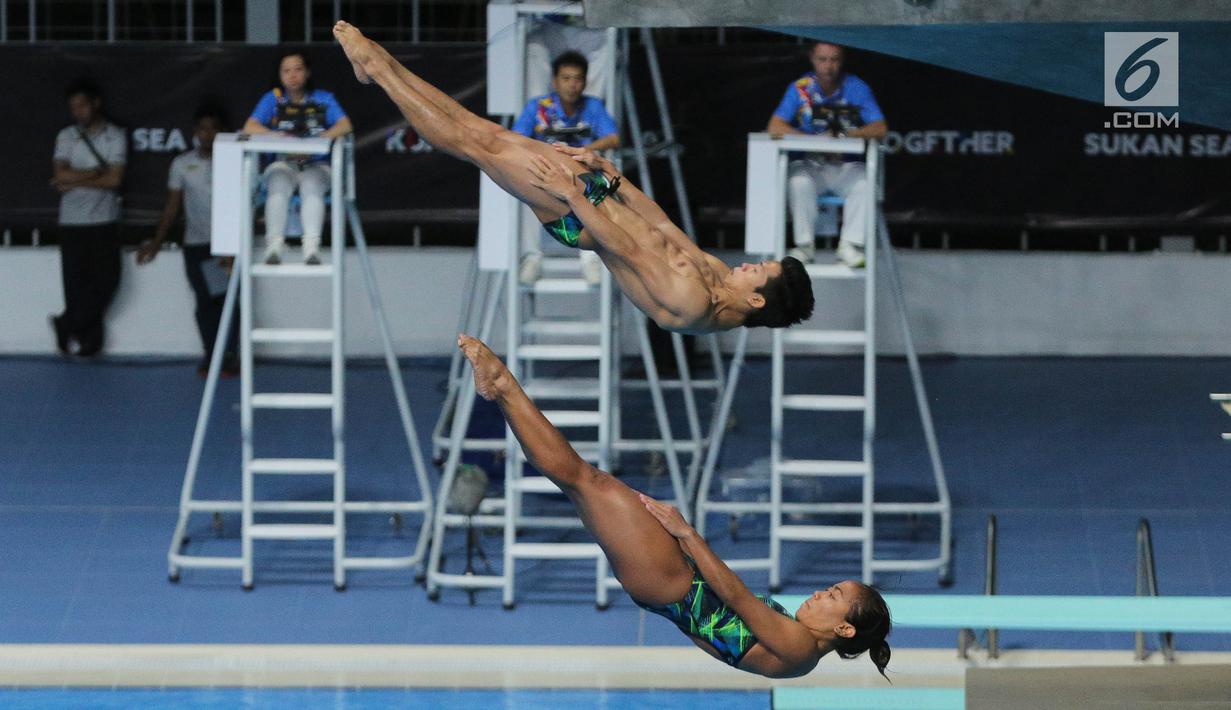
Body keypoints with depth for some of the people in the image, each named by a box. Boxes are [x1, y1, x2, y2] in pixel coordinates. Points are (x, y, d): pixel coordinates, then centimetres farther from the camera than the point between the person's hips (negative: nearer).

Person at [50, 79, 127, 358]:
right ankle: (88, 339, 5)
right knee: (76, 282, -2)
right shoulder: (66, 136, 6)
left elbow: (115, 179, -10)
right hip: (72, 221, 1)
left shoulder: (115, 136, 1)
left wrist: (75, 181, -10)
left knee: (107, 280, -8)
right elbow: (60, 175, -7)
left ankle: (68, 326, 5)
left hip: (104, 221, -1)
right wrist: (96, 173, -11)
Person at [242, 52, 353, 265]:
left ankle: (311, 246, -48)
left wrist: (317, 143, -20)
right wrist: (279, 138, -19)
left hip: (316, 165, -1)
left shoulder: (323, 99, 13)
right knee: (279, 189, -33)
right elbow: (250, 127, 0)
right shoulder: (273, 99, 14)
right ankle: (274, 244, -46)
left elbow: (345, 126, -3)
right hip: (282, 163, 1)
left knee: (312, 189, -34)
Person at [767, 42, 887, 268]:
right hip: (810, 164, 0)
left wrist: (847, 135, -25)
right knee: (798, 182, -32)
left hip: (846, 166, 0)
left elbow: (880, 129, -8)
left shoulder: (857, 88, -1)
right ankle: (804, 244, -18)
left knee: (864, 185, -30)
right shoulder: (800, 88, -2)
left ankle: (850, 245, -21)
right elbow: (775, 127, -11)